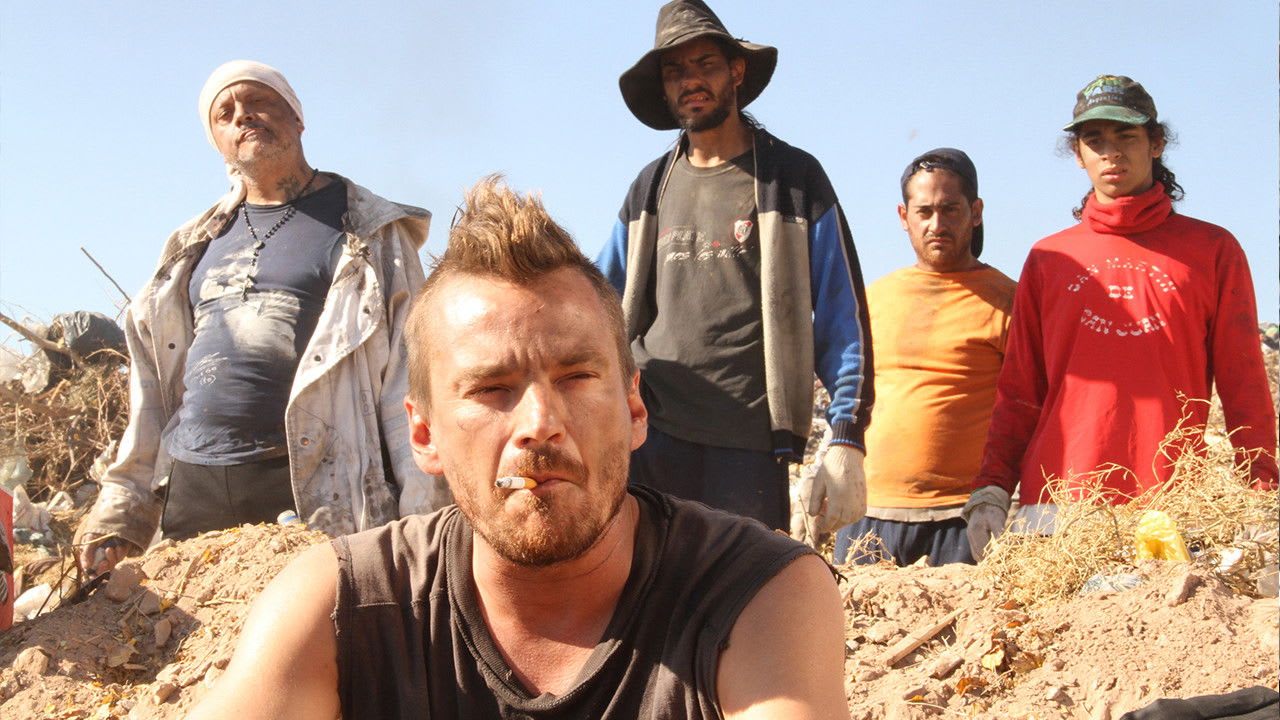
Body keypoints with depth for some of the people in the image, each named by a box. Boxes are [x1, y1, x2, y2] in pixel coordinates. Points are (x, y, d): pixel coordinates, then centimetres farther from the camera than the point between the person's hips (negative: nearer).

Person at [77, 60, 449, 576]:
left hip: (317, 494, -5)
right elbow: (153, 388, 20)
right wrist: (120, 511, 13)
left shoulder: (367, 229, 5)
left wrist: (425, 513, -14)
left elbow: (408, 372, -4)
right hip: (191, 493, 5)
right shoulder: (196, 244, 21)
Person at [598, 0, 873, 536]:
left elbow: (843, 320, 3)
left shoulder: (793, 178, 6)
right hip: (650, 435, 3)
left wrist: (847, 442, -7)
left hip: (749, 448, -3)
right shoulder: (649, 189, 17)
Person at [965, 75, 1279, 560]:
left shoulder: (1213, 250, 12)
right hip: (1055, 506, 1)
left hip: (1171, 506, -1)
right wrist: (991, 488, 1)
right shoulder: (1049, 260, 15)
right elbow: (1019, 391, 13)